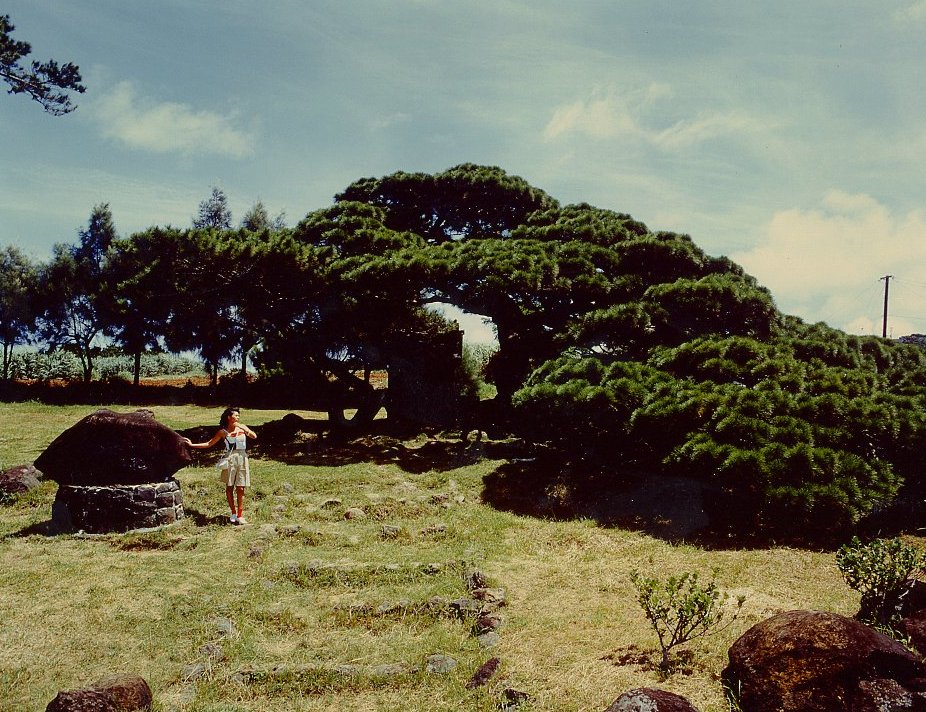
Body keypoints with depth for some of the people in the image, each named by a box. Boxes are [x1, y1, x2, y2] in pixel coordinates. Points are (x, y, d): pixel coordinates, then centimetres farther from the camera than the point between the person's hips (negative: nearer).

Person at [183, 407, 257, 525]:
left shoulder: (242, 427, 7)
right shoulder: (223, 432, 3)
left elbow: (254, 436, -4)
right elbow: (209, 444, 9)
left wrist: (243, 428, -12)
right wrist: (192, 445, 4)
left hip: (242, 459, 1)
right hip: (230, 460, -1)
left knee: (240, 489, -1)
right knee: (229, 488, 4)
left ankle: (240, 515, 3)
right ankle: (233, 514, 18)